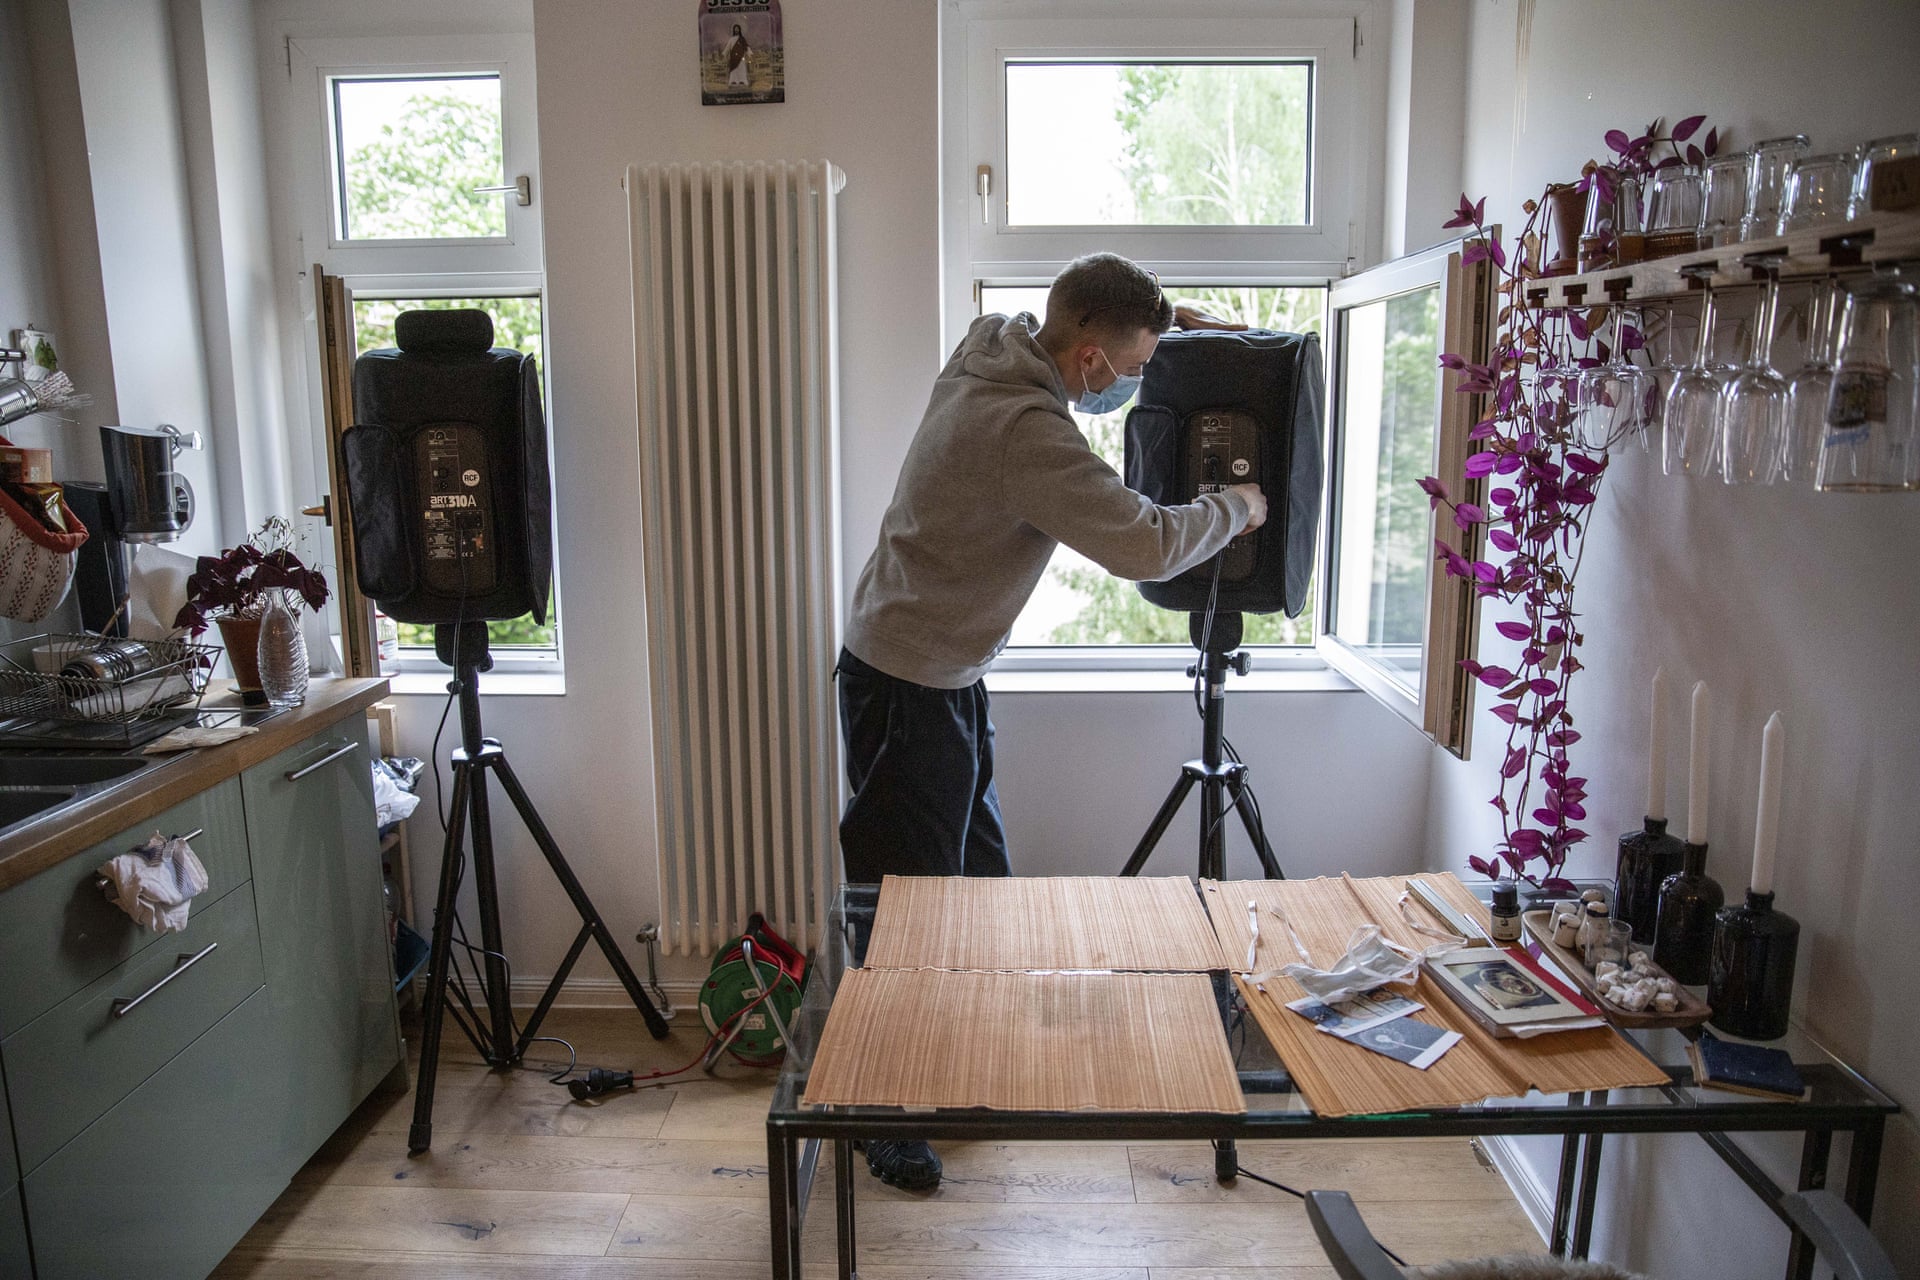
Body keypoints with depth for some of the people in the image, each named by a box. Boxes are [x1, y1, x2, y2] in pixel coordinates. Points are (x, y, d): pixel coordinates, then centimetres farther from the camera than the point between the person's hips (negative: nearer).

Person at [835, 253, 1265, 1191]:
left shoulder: (991, 352, 2)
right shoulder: (1023, 430, -27)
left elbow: (1094, 389, 25)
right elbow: (1144, 545, -28)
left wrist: (1172, 329, 13)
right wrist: (1235, 507, -10)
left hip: (947, 679, 10)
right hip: (906, 690, -10)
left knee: (977, 875, 17)